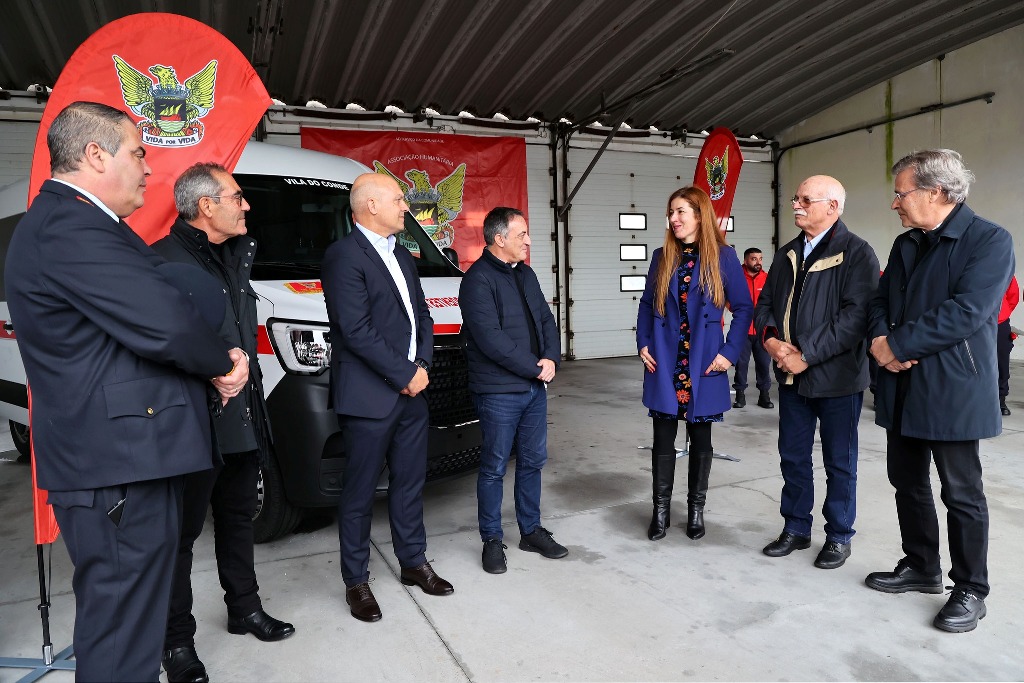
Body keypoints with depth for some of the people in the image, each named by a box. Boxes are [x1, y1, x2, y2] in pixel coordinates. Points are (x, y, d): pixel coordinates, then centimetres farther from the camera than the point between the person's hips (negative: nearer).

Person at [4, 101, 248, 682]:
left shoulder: (70, 222, 17)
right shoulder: (71, 229, -18)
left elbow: (147, 316, 17)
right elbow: (167, 325, -27)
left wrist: (218, 363, 0)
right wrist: (223, 362, -6)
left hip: (117, 457, 11)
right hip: (119, 463, -11)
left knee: (124, 618, 24)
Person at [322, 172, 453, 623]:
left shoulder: (402, 256, 15)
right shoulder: (344, 256, -12)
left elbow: (422, 314, 15)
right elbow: (357, 330, -19)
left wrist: (422, 364, -2)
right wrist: (406, 374, -14)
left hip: (412, 391, 8)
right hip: (368, 396, -8)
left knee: (409, 483, 17)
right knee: (359, 493, 6)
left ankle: (414, 563, 33)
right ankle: (356, 582, 22)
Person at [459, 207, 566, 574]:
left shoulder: (525, 274, 12)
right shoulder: (478, 280, -14)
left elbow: (546, 319, 14)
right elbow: (491, 339, -21)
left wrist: (552, 358, -5)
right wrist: (536, 368, -15)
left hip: (535, 387, 8)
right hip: (498, 392, -8)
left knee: (533, 462, 15)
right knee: (494, 468, 5)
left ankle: (531, 531, 30)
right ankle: (491, 540, 19)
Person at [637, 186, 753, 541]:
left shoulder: (723, 255, -3)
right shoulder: (662, 256, 6)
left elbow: (743, 308, -2)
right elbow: (647, 304, 11)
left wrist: (730, 352, -10)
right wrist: (643, 343, 0)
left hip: (704, 364, -2)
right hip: (664, 362, 2)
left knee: (700, 437, 11)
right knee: (663, 437, 6)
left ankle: (696, 509, 26)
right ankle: (661, 509, 20)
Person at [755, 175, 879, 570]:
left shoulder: (856, 253, -9)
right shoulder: (786, 254, 12)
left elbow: (856, 315, -19)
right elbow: (766, 303, 12)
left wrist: (807, 355, -20)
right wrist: (770, 339, -8)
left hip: (836, 377, -6)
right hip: (791, 375, 6)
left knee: (839, 462, 9)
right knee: (793, 457, 14)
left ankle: (839, 536, 25)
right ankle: (796, 529, 29)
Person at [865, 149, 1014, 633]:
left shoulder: (990, 241, -10)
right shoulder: (905, 244, 13)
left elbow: (967, 311, -21)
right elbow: (880, 301, 12)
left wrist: (897, 345, -18)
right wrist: (881, 339, -9)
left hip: (953, 391, -7)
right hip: (902, 389, 7)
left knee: (961, 493, 4)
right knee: (907, 482, 16)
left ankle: (970, 590, 20)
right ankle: (920, 566, 33)